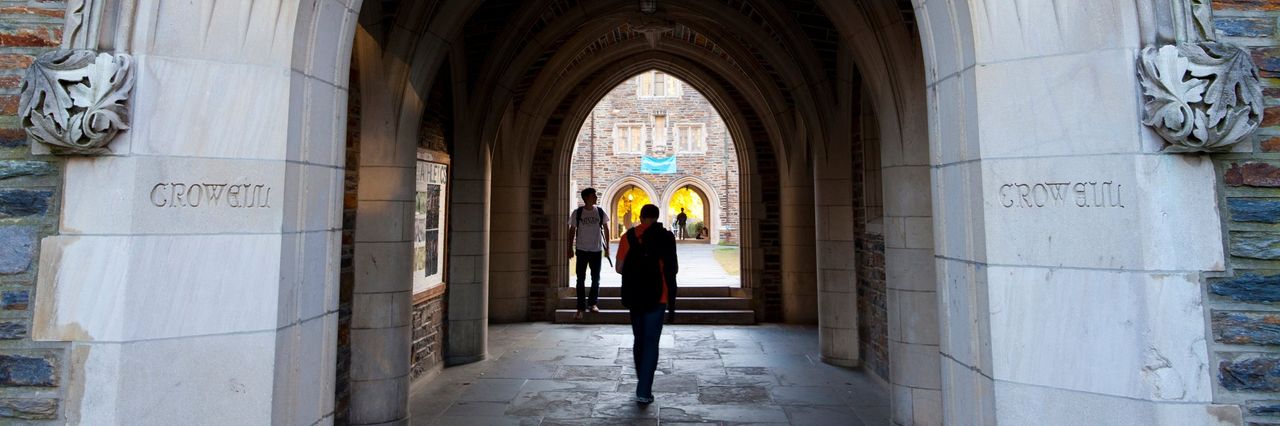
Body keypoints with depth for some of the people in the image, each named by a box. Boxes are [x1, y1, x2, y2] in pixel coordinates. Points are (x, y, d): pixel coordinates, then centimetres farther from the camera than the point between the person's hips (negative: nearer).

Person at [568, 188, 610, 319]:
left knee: (596, 279, 10)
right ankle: (581, 307, 6)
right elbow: (572, 231, 3)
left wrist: (607, 247, 3)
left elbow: (606, 229, 7)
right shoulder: (577, 213, -4)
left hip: (596, 250, 2)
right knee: (580, 279, 1)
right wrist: (570, 248, 0)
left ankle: (593, 303, 26)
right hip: (582, 250, -2)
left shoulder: (600, 212, 0)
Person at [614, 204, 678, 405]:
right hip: (657, 297, -3)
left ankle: (643, 386, 28)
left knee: (639, 341, 17)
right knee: (651, 343, 1)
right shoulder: (665, 237, -6)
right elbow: (674, 270, -6)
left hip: (634, 297, 3)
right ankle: (644, 392, -3)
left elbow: (619, 268, 0)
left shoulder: (628, 236, 1)